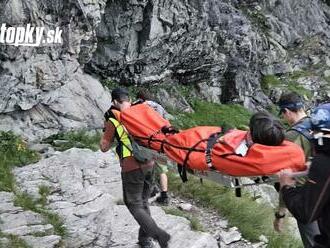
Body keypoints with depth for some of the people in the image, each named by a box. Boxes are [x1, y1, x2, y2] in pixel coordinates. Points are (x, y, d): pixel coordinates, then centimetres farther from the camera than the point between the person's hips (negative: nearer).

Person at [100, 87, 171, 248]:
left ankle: (158, 234, -13)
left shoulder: (113, 120, -6)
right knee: (143, 202, 19)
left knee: (134, 205, 4)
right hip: (149, 164, 6)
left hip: (131, 168, -5)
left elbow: (104, 147, 2)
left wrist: (106, 128, 12)